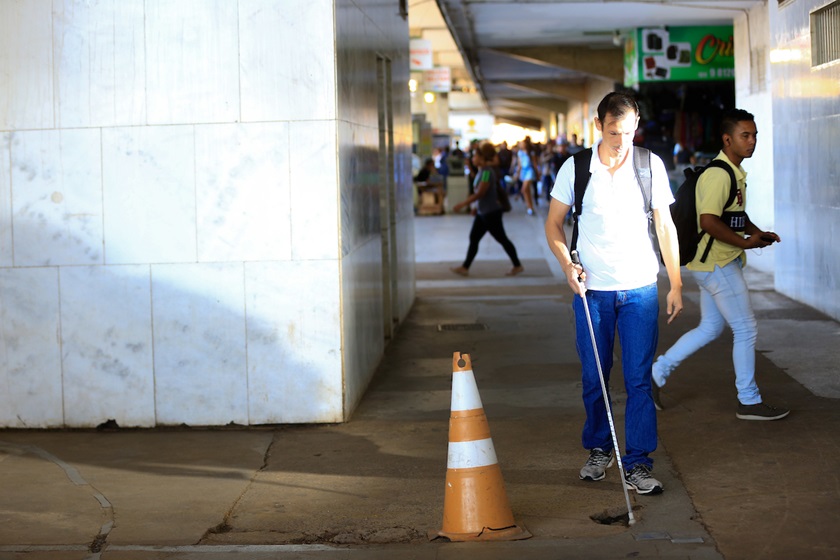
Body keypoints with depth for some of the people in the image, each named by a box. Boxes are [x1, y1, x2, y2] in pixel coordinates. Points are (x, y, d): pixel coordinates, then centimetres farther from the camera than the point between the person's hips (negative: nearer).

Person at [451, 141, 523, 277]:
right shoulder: (481, 171, 8)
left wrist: (462, 204, -23)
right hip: (482, 212, 10)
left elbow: (479, 193, -26)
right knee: (473, 238, 8)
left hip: (491, 213, -10)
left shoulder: (487, 172, -21)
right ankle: (465, 267, 11)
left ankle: (517, 266, 14)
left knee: (502, 239, 2)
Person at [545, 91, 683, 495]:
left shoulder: (651, 166, 1)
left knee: (639, 379, -2)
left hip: (640, 288, 0)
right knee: (593, 377, 8)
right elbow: (554, 223, 7)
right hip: (591, 289, 0)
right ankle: (598, 449, 28)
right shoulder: (575, 168, -1)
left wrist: (675, 284, 3)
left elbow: (665, 226, 6)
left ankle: (637, 464, 5)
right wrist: (567, 264, -10)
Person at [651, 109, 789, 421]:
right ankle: (749, 402, 9)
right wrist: (745, 242, -20)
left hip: (720, 264, 10)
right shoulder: (719, 175, -20)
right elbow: (709, 222, -28)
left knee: (710, 329, 17)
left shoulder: (736, 173, 14)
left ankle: (657, 372, 23)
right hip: (718, 265, -10)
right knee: (746, 331, -2)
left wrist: (758, 232, 10)